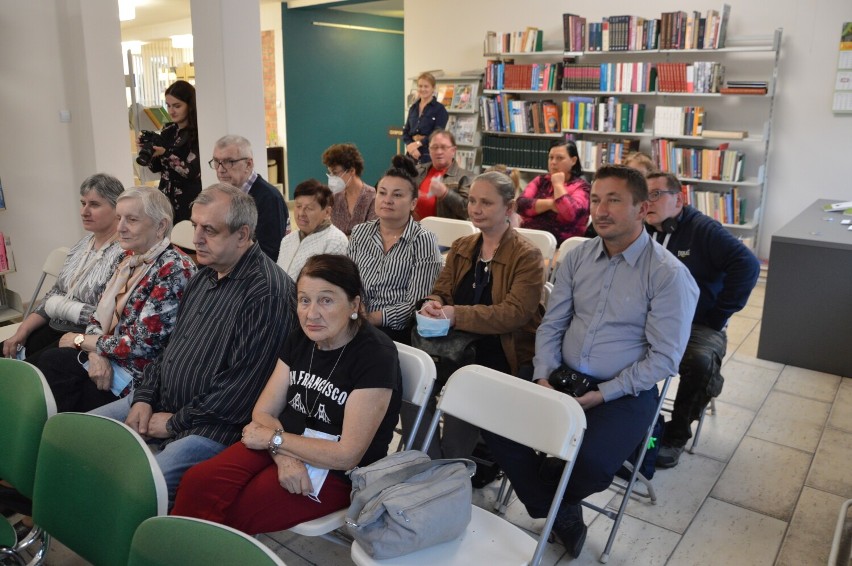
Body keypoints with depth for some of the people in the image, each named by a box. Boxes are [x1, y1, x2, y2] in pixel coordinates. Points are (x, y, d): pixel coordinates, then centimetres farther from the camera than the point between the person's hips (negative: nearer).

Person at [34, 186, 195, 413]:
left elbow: (141, 344, -21)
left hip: (137, 376, -7)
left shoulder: (174, 270, -19)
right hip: (106, 360, 7)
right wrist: (97, 353, -13)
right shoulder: (129, 259, 8)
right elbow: (99, 316, 9)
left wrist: (80, 340, -7)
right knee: (49, 361, -13)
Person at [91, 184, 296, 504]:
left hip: (211, 426, -9)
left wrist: (176, 422, -12)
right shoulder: (205, 275, 11)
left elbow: (242, 383, -21)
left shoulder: (268, 292, -20)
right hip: (159, 404, 10)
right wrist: (144, 398, 4)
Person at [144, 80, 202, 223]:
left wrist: (165, 153, -20)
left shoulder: (199, 134, -11)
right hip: (166, 200, 6)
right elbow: (156, 167, 14)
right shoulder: (168, 131, 9)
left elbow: (194, 172, -18)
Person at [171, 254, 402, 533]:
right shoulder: (300, 338, 5)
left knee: (233, 513, -24)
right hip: (285, 446, 6)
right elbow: (263, 412, 5)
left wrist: (274, 438, -10)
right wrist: (283, 456, -16)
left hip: (337, 472, -6)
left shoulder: (376, 356, -17)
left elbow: (347, 455, -18)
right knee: (196, 483, -18)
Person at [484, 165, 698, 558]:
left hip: (624, 393, -4)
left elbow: (664, 358, -12)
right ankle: (559, 514, 4)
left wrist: (603, 394, -18)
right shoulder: (577, 258, 5)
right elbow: (551, 325, 7)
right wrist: (544, 377, -10)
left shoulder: (669, 274, -11)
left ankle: (542, 492, 11)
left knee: (590, 464, -30)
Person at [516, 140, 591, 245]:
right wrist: (551, 204, -11)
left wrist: (558, 184, -4)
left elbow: (569, 213, -16)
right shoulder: (541, 180, 16)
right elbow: (521, 205, 0)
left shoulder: (581, 186, 3)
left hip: (560, 245, -3)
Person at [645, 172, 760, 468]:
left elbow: (747, 265, -14)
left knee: (701, 362, -34)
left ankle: (677, 433, -7)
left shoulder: (703, 229, -6)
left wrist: (716, 317, -13)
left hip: (698, 325, -3)